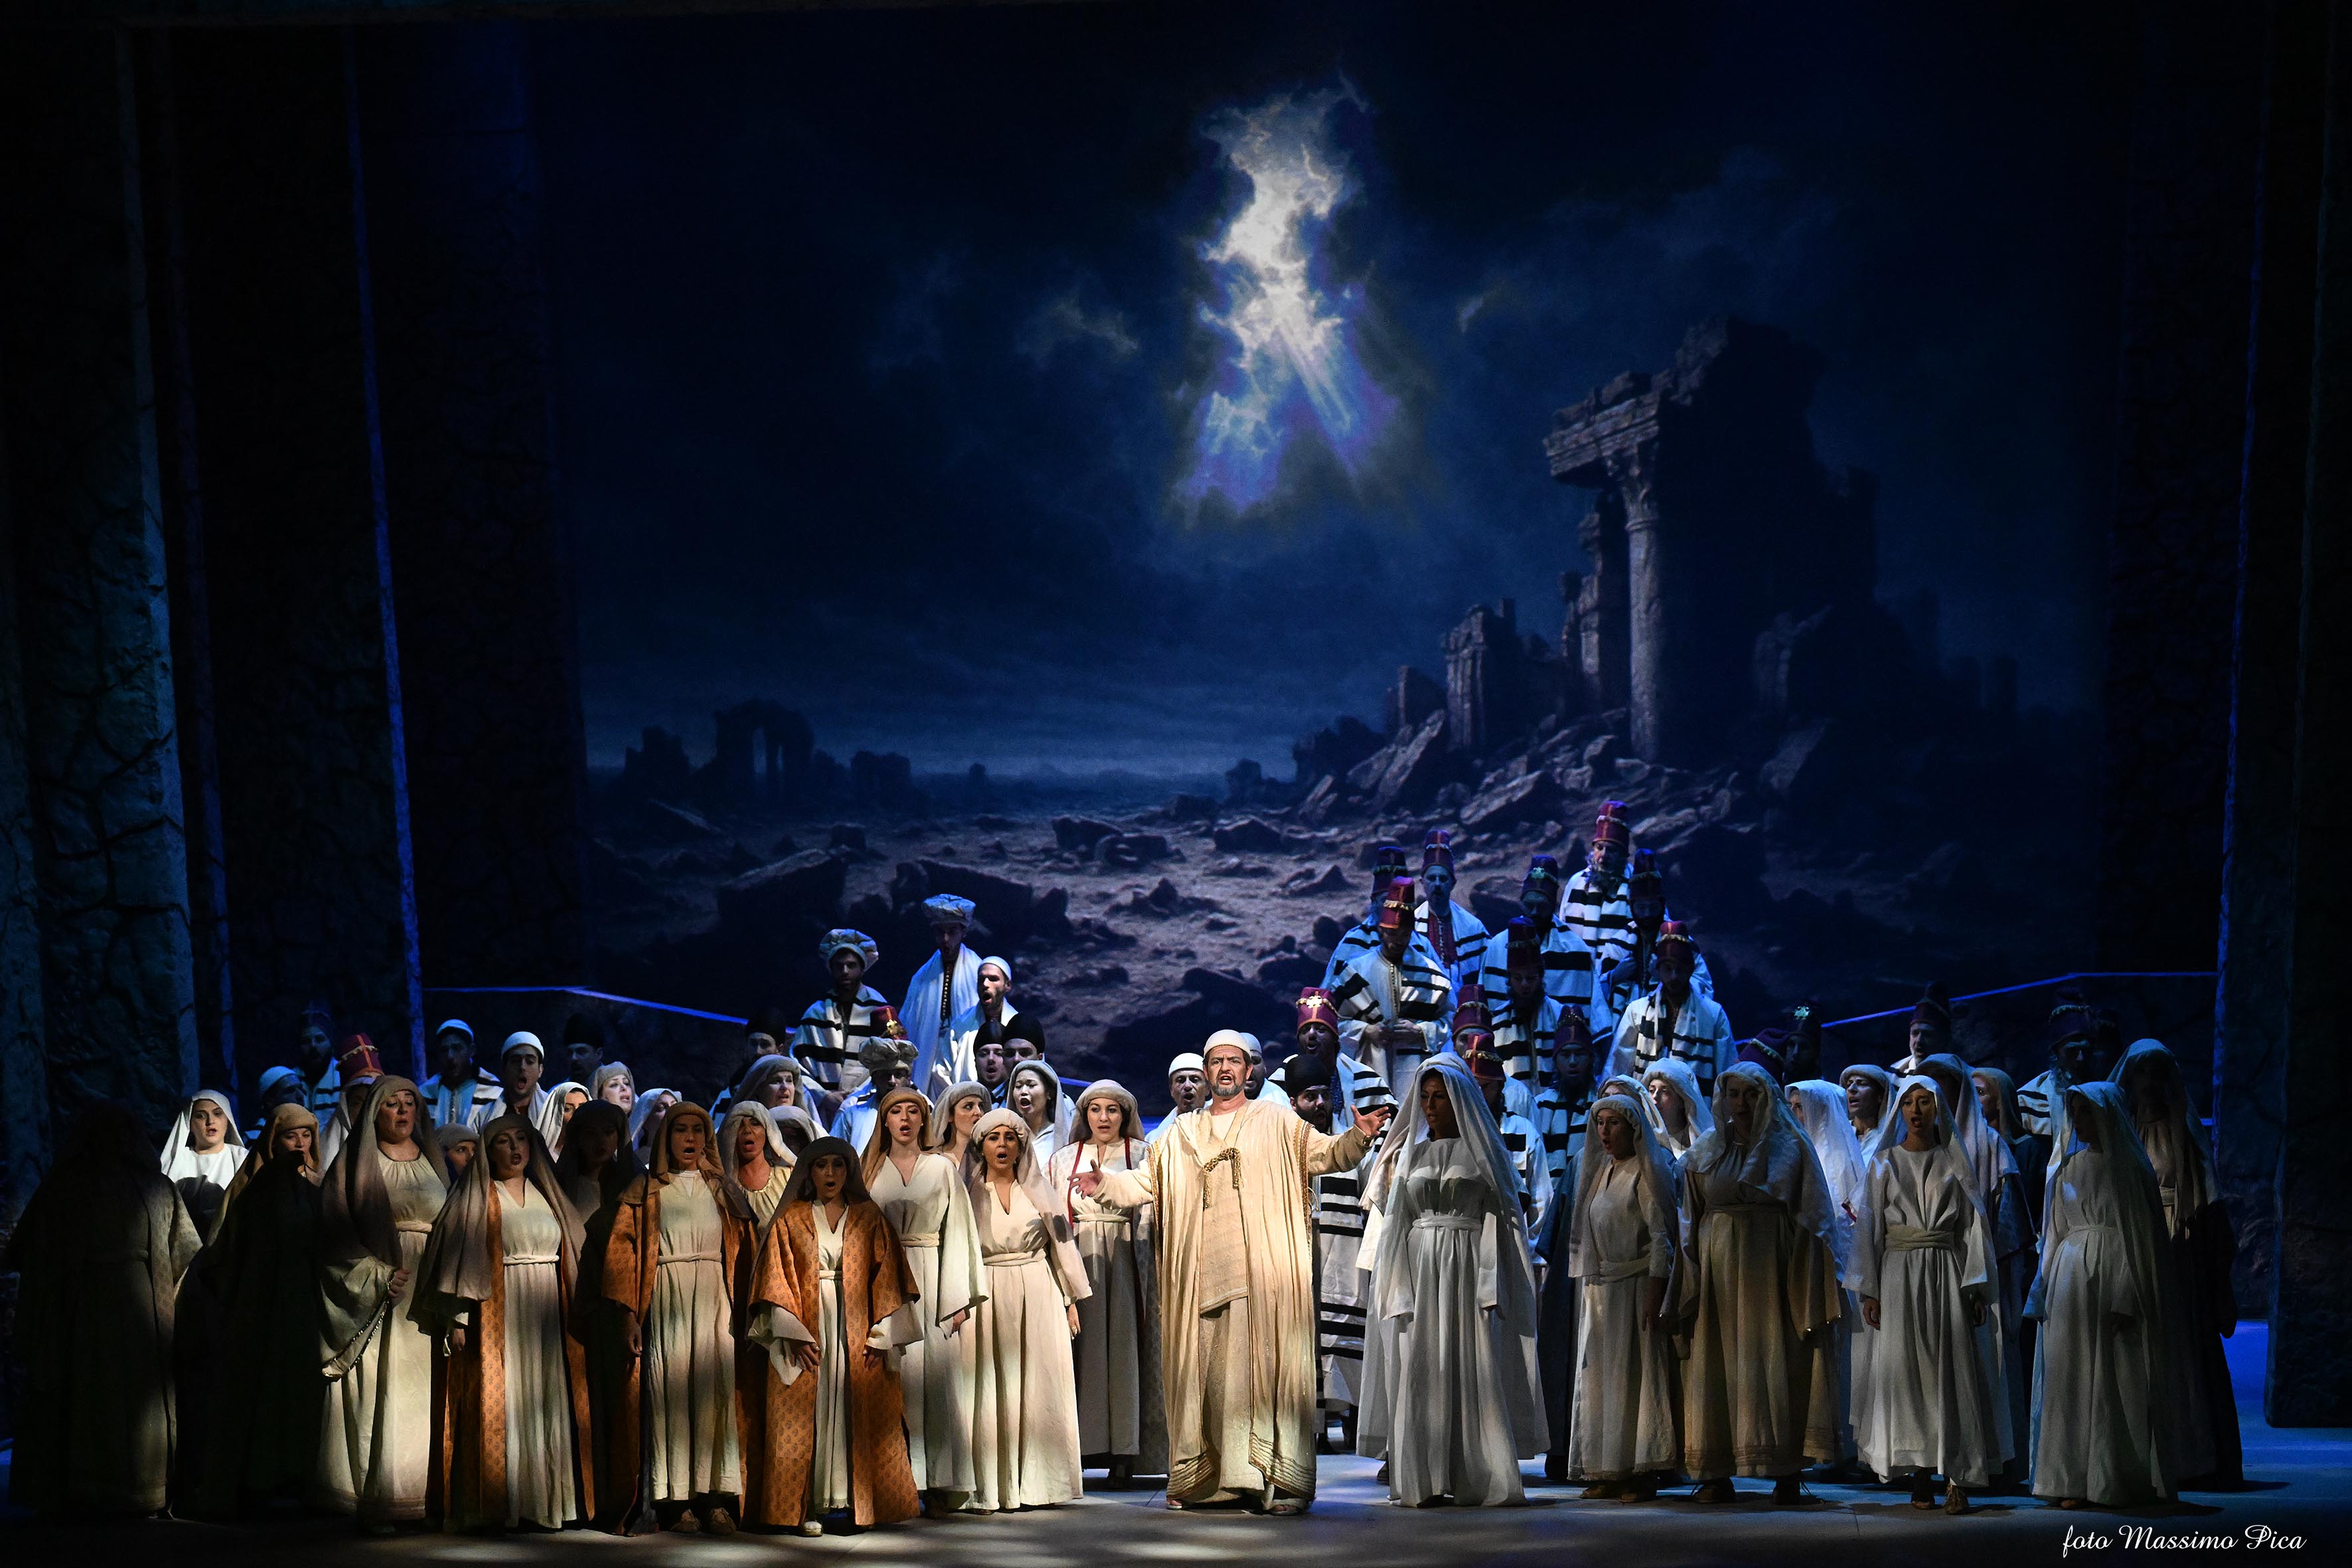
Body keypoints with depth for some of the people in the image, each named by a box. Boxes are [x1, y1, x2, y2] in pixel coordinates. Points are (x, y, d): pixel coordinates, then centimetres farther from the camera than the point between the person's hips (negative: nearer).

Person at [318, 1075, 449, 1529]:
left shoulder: (433, 1163, 15)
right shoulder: (356, 1165, 5)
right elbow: (336, 1237, -2)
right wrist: (381, 1277, -14)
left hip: (429, 1299, 3)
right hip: (374, 1296, -3)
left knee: (425, 1396, 0)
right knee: (380, 1397, -8)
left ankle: (425, 1496, 3)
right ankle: (377, 1503, -6)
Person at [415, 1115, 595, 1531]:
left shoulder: (546, 1196, 16)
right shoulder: (475, 1199, 3)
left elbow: (570, 1260, 16)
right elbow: (458, 1257, -5)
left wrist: (574, 1315, 7)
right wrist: (458, 1318, -15)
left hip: (547, 1316, 4)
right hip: (496, 1315, -4)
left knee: (546, 1405, 1)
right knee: (499, 1404, -7)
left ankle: (544, 1502, 4)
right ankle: (498, 1506, -5)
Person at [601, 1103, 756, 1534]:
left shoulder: (723, 1191, 15)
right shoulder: (645, 1192, 9)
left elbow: (745, 1254, 11)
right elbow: (622, 1252, 2)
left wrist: (747, 1312, 1)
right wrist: (629, 1314, -8)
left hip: (714, 1300, 2)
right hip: (665, 1300, -2)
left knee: (715, 1387, -7)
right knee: (670, 1389, -7)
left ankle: (715, 1498, -6)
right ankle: (676, 1499, -5)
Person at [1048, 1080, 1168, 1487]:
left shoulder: (1142, 1155, 7)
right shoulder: (1063, 1159, 14)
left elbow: (1152, 1212, 0)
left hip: (1125, 1264, -2)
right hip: (1077, 1265, 2)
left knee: (1123, 1347, -5)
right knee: (1081, 1347, -4)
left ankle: (1123, 1452, -3)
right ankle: (1082, 1443, -3)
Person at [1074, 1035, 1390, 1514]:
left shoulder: (1275, 1122, 10)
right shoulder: (1183, 1134, 20)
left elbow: (1325, 1154, 0)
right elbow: (1146, 1182, 17)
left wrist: (1358, 1135, -19)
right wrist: (1106, 1183, -1)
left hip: (1263, 1271, -3)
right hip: (1202, 1273, 3)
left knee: (1265, 1365, -9)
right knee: (1205, 1371, 2)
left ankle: (1280, 1480, -10)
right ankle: (1203, 1478, 8)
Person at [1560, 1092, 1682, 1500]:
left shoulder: (1647, 1171, -6)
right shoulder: (1599, 1171, 17)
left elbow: (1662, 1236, -12)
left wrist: (1655, 1294, -20)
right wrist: (1587, 1288, 13)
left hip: (1636, 1286, -8)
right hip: (1598, 1290, 8)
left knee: (1636, 1373, -7)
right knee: (1599, 1377, 6)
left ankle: (1643, 1473, -5)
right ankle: (1608, 1471, 10)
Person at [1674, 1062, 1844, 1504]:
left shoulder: (1790, 1145, 5)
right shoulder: (1705, 1151, 11)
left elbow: (1812, 1217, 1)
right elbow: (1690, 1220, 9)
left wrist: (1812, 1281, -8)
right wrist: (1689, 1281, 0)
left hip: (1773, 1264, -2)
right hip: (1719, 1266, 2)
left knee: (1777, 1363, -3)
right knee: (1718, 1364, -1)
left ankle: (1786, 1472, -1)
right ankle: (1717, 1474, 0)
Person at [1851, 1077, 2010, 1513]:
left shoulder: (1954, 1163, 9)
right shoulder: (1884, 1162, 10)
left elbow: (1974, 1226, 4)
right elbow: (1870, 1227, 7)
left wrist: (1976, 1288, -5)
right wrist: (1869, 1290, -1)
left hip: (1948, 1273, 0)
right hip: (1900, 1275, 0)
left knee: (1953, 1372, -7)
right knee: (1908, 1374, -2)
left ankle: (1957, 1477, -9)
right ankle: (1920, 1477, 2)